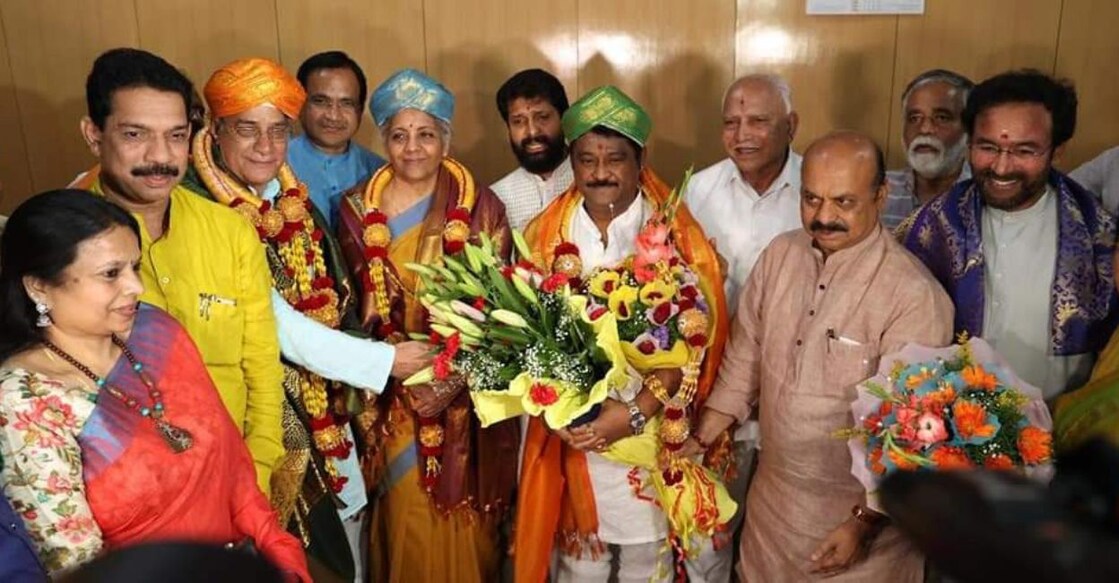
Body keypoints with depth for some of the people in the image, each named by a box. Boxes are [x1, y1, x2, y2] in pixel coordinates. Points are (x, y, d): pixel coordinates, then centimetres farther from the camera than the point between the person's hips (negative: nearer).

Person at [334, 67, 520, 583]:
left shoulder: (481, 206, -4)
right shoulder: (357, 208, 1)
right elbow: (355, 303, 4)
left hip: (465, 388, -1)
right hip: (394, 388, 1)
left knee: (463, 510, 10)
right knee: (407, 512, 11)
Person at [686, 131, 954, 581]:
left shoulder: (914, 295, -22)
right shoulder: (779, 255, -4)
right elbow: (743, 362, 4)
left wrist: (865, 523, -18)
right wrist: (697, 441, 3)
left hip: (860, 508, -5)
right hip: (770, 497, 5)